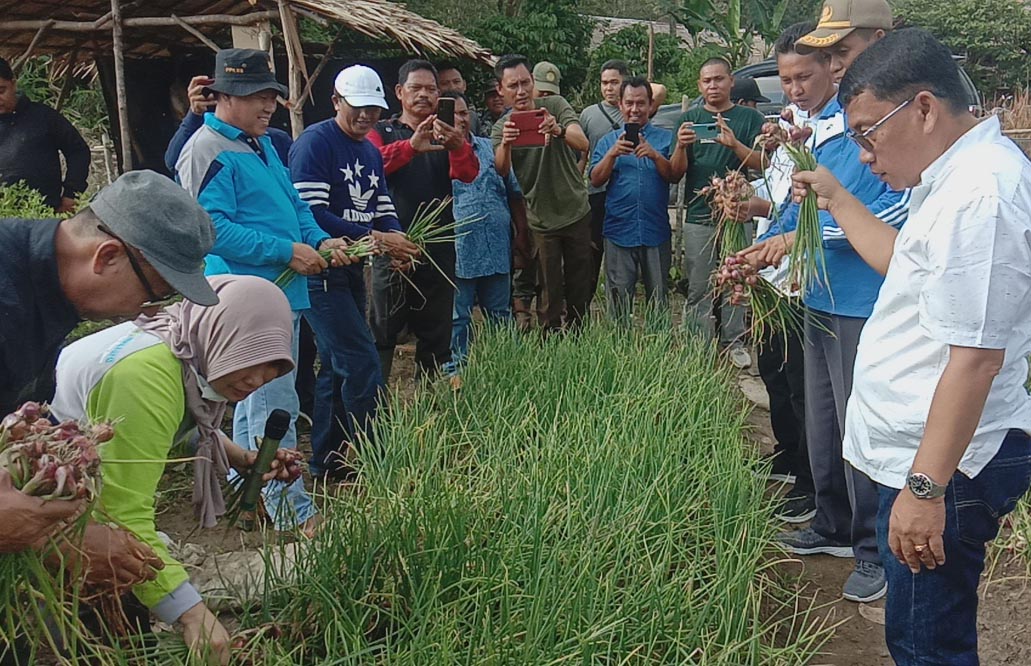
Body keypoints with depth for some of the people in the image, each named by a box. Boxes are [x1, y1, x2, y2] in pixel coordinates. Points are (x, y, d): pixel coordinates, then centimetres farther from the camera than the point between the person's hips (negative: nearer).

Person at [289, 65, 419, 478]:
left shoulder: (371, 152, 16)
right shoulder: (315, 142, -12)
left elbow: (382, 208, 16)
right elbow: (310, 213, -21)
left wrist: (396, 235, -8)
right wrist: (375, 239, -21)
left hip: (351, 270, 9)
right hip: (320, 269, -9)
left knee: (337, 366, 13)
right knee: (362, 362, -11)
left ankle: (326, 461, 23)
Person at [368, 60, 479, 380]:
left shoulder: (447, 137, 12)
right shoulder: (383, 133, 4)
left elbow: (468, 173, -8)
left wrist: (458, 146, -31)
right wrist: (412, 146, -36)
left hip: (439, 247, 4)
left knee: (436, 331, 10)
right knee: (383, 330, -2)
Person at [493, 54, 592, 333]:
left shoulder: (555, 106, -7)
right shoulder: (501, 127, -5)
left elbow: (583, 144, -23)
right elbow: (501, 172, -22)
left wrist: (559, 130, -45)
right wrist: (505, 144, -44)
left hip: (576, 211, 1)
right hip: (541, 219, -1)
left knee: (580, 286, 13)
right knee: (551, 290, 4)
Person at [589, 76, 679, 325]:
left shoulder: (665, 138, 8)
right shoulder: (608, 141, 12)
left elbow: (675, 176, -4)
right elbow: (596, 180, 0)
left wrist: (655, 155, -20)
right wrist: (612, 154, -15)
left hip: (656, 231, 0)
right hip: (619, 230, 1)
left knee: (658, 297, 5)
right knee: (618, 296, 2)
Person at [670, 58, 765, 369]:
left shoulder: (749, 118, 7)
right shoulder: (689, 119, 11)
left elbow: (762, 163, -3)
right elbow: (676, 171, 5)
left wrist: (735, 144, -20)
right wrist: (681, 146, -16)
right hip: (699, 216, 1)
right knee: (698, 289, 1)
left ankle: (734, 342, 13)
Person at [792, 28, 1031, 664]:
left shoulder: (979, 195, -23)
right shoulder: (960, 175, 11)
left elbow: (975, 356, -27)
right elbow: (903, 261, 27)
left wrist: (926, 487, -25)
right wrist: (836, 198, 26)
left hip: (946, 466, -10)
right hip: (922, 455, 10)